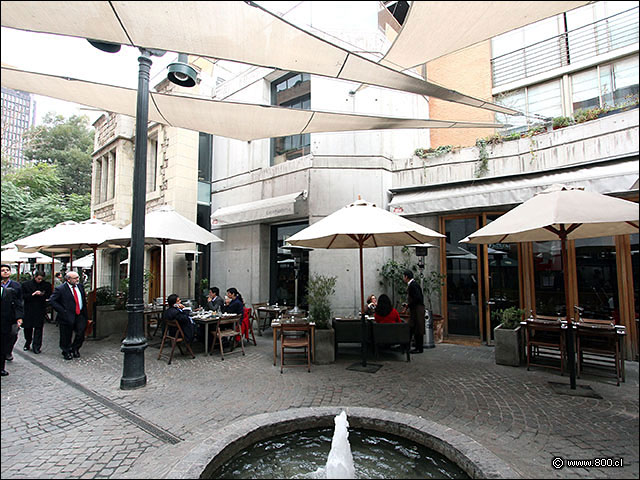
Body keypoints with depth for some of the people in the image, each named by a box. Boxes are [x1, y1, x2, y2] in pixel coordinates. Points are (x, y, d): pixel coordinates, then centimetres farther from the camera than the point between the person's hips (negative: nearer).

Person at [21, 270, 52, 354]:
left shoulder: (46, 285, 3)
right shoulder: (26, 284, 3)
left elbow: (49, 296, 6)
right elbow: (23, 296, -2)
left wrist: (42, 294, -13)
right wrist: (32, 294, -16)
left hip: (40, 310, -1)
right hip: (28, 310, 1)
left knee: (38, 328, -2)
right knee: (27, 327, 12)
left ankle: (36, 346, 3)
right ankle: (27, 343, 32)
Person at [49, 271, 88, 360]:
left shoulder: (80, 286, 8)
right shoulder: (60, 289, -9)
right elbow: (52, 301, -11)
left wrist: (85, 313, 11)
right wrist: (63, 311, -16)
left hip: (80, 315, 4)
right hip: (67, 317, -4)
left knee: (81, 334, 2)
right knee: (66, 337, 8)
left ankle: (74, 348, 27)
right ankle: (66, 353, 29)